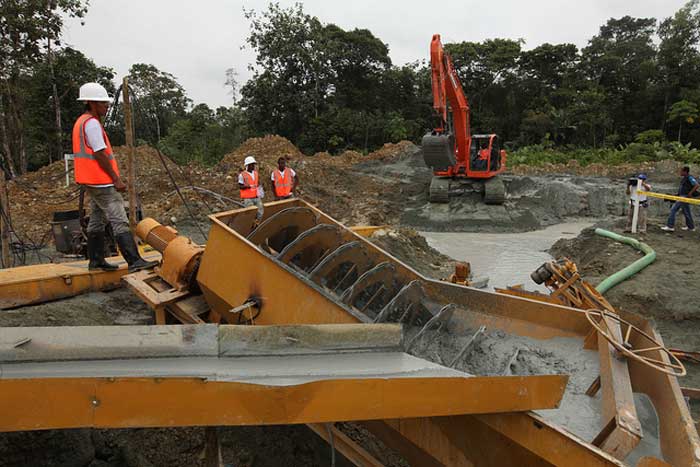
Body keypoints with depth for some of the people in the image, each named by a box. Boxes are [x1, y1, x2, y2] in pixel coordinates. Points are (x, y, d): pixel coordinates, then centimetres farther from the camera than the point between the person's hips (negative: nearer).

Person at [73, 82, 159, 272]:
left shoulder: (81, 122, 18)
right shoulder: (92, 123, -15)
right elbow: (100, 154, -19)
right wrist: (116, 179, -17)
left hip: (93, 182, 11)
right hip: (101, 182, -11)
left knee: (97, 221, 15)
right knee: (119, 221, -15)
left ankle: (96, 260, 22)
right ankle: (134, 261, -20)